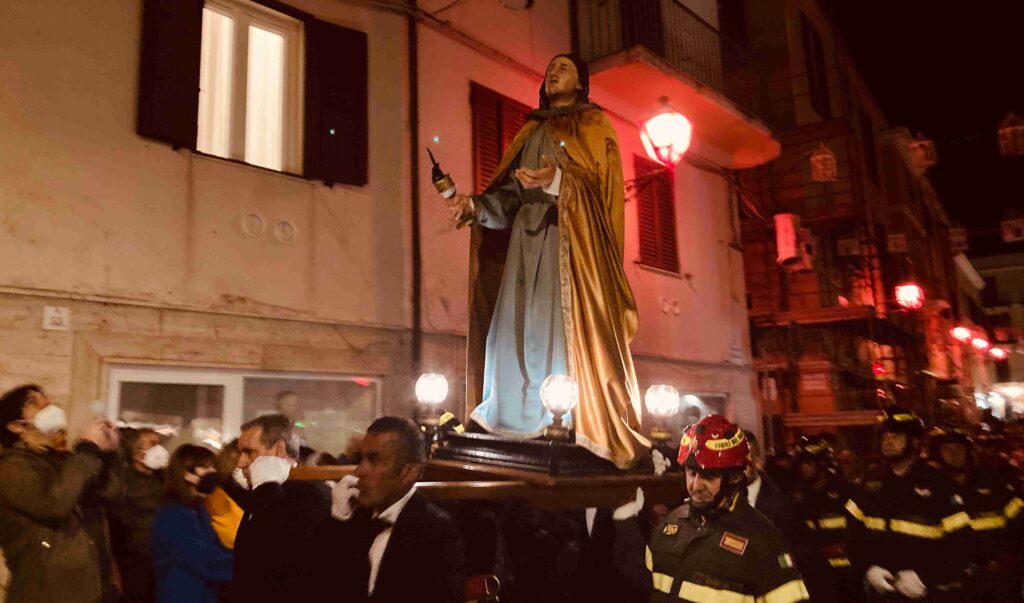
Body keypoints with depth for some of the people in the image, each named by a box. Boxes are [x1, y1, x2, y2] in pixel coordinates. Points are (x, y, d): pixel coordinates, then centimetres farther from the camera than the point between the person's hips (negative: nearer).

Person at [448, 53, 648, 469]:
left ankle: (584, 428, -14)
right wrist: (474, 205, -1)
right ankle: (523, 426, -1)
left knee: (567, 331, -15)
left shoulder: (593, 124, 11)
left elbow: (602, 182, -7)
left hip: (571, 239, -5)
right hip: (527, 238, 6)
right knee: (520, 330, -3)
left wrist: (558, 181, -25)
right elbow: (510, 195, 17)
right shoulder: (531, 132, 27)